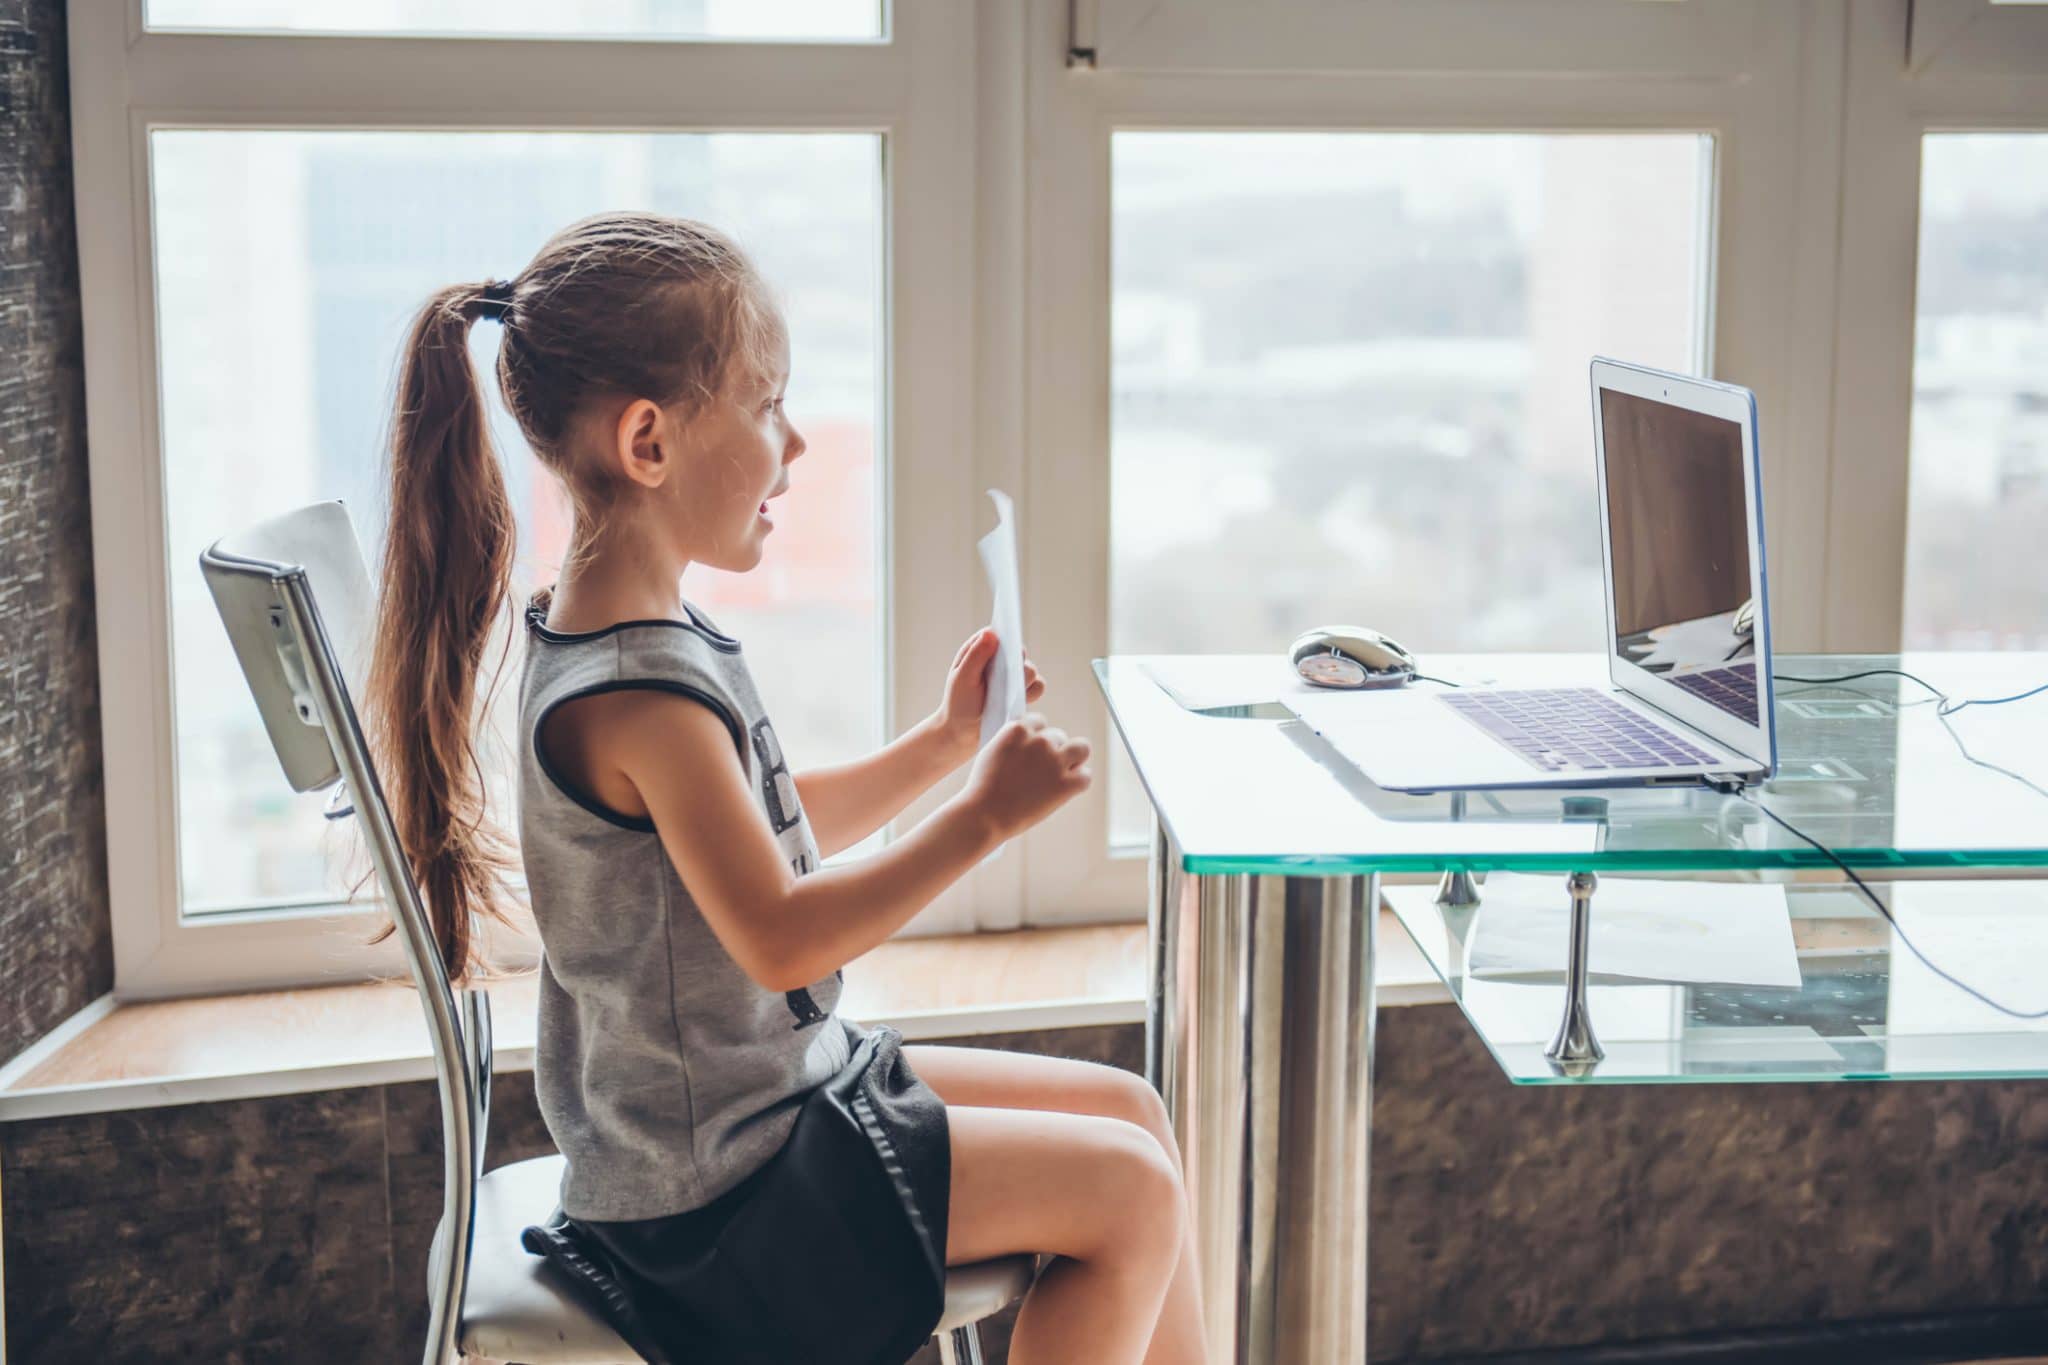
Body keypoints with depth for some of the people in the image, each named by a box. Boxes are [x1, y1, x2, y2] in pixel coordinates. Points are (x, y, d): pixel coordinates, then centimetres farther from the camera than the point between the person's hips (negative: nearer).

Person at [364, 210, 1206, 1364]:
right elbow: (782, 939, -27)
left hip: (777, 1085, 10)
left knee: (1132, 1111, 14)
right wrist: (983, 817, -21)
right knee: (1129, 1193, -7)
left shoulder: (653, 638, 5)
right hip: (717, 1188, -10)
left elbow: (782, 830, 15)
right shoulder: (639, 695, -27)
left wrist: (943, 744, 6)